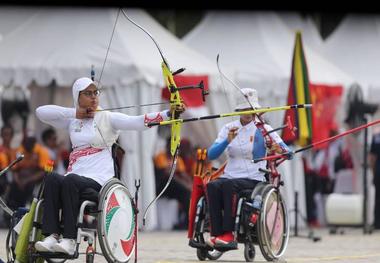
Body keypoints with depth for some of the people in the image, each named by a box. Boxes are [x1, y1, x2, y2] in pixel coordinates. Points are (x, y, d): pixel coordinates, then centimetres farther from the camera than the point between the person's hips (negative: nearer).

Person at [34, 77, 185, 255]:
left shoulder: (107, 118, 4)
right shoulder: (72, 120, 17)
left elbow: (138, 121, -9)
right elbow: (41, 112, 11)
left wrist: (168, 113, -24)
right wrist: (74, 112, 2)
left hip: (98, 180, -4)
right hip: (75, 177, 4)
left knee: (70, 181, -34)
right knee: (52, 179, -28)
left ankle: (69, 240, -34)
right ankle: (51, 237, -36)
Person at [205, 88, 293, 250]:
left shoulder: (263, 129, 3)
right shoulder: (229, 128, 13)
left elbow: (289, 153, -3)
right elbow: (211, 154, 2)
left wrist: (281, 151, -27)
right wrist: (227, 141, -14)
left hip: (253, 180, -3)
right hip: (229, 175, 3)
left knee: (229, 185, -35)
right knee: (212, 186, -30)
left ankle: (228, 235, -38)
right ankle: (216, 234, -35)